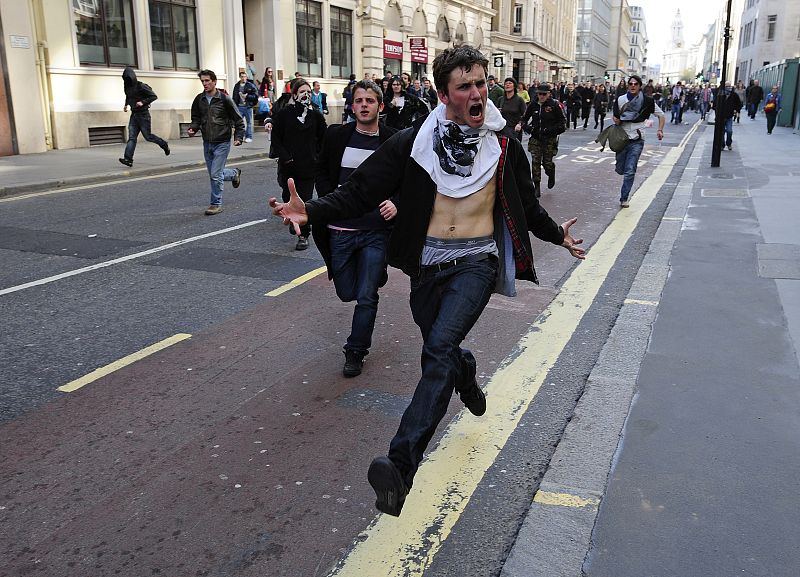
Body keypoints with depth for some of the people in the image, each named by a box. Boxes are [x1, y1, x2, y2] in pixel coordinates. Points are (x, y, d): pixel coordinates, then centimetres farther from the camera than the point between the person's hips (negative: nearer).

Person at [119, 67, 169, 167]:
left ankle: (164, 144, 29)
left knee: (147, 136, 2)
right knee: (132, 137, -4)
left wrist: (143, 102, -21)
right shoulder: (127, 87, 10)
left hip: (143, 114, -6)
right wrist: (126, 105, 14)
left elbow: (154, 96, -12)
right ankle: (128, 159, -12)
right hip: (133, 115, 6)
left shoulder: (141, 86, -12)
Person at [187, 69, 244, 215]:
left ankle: (216, 204, 3)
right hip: (207, 143, 6)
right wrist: (193, 128, -4)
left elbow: (238, 120, -4)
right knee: (213, 174, 14)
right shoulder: (199, 99, 4)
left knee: (215, 174, -10)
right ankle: (234, 173, 42)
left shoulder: (224, 99, -9)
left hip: (222, 143, -6)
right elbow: (196, 118, 16)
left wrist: (238, 137, -13)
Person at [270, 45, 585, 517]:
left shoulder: (504, 146, 1)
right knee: (441, 350, 16)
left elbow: (527, 206, 19)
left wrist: (558, 235, 24)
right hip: (428, 263, 2)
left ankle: (402, 464, -29)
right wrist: (311, 211, -25)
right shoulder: (414, 142, -4)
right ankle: (467, 376, 56)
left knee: (440, 348, -23)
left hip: (477, 262, -2)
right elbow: (360, 192, -9)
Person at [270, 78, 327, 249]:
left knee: (305, 200, -2)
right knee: (288, 198, 9)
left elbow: (323, 139, 11)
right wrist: (285, 157, -9)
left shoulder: (316, 115, 4)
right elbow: (276, 139, 1)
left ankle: (303, 235, 6)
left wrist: (318, 157, 2)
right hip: (288, 166, 0)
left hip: (309, 166, 0)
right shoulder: (283, 114, 0)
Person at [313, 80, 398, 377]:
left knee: (366, 297, 0)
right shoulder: (336, 135, 2)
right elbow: (321, 172, 12)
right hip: (340, 229, 2)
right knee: (347, 292, 13)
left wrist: (397, 203, -12)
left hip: (376, 231, -2)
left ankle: (355, 352, 17)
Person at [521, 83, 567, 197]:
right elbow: (524, 118, 15)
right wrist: (526, 126, -6)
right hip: (535, 138, 3)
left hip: (550, 139, -3)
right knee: (535, 161, -4)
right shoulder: (533, 105, 3)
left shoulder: (555, 105, -6)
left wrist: (552, 130, -17)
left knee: (547, 162, -1)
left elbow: (563, 123, -2)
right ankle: (537, 186, 5)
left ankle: (551, 175, 35)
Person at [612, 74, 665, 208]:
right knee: (620, 169, 6)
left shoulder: (647, 101, -3)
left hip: (637, 140, -2)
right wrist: (615, 120, -9)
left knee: (630, 171, -9)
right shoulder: (620, 100, 1)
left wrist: (660, 130, -8)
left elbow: (661, 115, 6)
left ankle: (624, 198, 1)